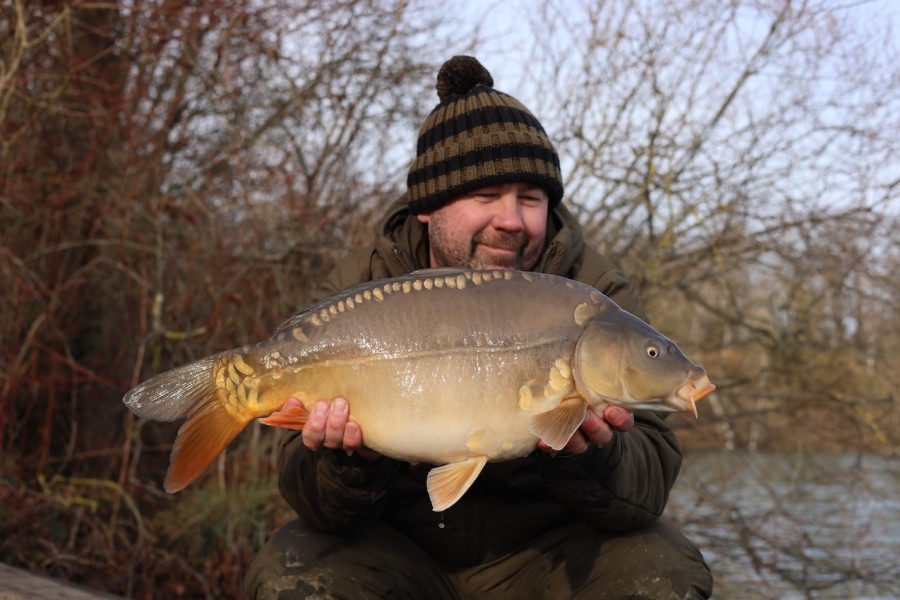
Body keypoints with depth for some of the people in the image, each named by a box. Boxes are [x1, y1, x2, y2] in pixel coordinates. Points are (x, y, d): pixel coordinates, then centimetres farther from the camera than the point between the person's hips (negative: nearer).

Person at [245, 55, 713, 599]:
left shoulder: (597, 295, -12)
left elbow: (647, 487, -20)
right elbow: (315, 499, -14)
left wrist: (593, 455, -44)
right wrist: (352, 463, -39)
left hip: (542, 550, 0)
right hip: (400, 548, 0)